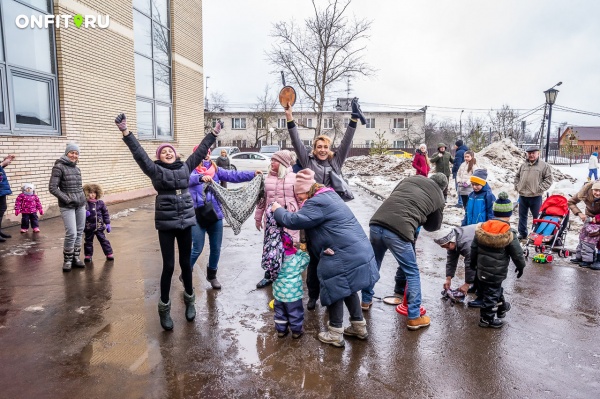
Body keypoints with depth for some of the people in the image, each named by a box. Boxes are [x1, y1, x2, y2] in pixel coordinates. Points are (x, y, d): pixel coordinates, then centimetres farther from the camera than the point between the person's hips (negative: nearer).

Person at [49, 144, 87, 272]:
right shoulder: (59, 167, -6)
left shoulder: (77, 169, 12)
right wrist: (67, 199, -15)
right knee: (71, 234, -10)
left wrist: (84, 200, 12)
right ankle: (67, 260, 9)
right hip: (67, 207, -6)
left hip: (81, 205, 6)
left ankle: (76, 257, 21)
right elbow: (52, 188, -10)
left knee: (79, 233, 8)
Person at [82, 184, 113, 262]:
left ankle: (109, 254, 13)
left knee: (103, 240, 6)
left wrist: (107, 223, 5)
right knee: (88, 241, 12)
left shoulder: (100, 203, -1)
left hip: (99, 226, 1)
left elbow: (105, 213, 6)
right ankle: (88, 255, 25)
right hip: (88, 227, 0)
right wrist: (84, 214, -23)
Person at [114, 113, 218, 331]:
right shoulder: (156, 170, -2)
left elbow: (200, 151, 14)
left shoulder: (185, 167, 7)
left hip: (186, 222, 3)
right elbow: (139, 153, -11)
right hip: (166, 225, -3)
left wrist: (213, 133, 20)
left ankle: (189, 300, 33)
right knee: (168, 266, 2)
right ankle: (164, 308, 20)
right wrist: (125, 132, -20)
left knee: (185, 263, 12)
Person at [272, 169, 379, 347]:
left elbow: (294, 220, -19)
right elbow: (307, 220, 25)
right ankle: (359, 326, 35)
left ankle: (335, 334, 20)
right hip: (357, 251, 10)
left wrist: (278, 210, -2)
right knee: (347, 288, 23)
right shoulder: (328, 195, 16)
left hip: (343, 256, -10)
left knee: (336, 290, 6)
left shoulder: (317, 202, -17)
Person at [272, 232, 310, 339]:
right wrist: (298, 251, 5)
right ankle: (297, 331, 31)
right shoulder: (297, 258, -19)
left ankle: (281, 330, 36)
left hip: (278, 292, 3)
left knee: (280, 312, 23)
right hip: (293, 293, -3)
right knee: (295, 313, 17)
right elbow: (306, 257, -1)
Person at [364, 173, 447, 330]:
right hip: (399, 231, -4)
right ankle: (414, 318, 21)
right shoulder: (439, 198, 17)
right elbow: (434, 226, 27)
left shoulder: (411, 178, 23)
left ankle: (366, 300, 42)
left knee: (373, 264, 26)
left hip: (376, 223, 4)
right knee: (412, 273, 15)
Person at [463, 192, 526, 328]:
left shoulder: (482, 228, -5)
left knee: (496, 289, 27)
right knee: (491, 293, 8)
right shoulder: (509, 234, -19)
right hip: (497, 272, -5)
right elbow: (517, 254, -11)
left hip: (482, 269, 5)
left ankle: (501, 307, 49)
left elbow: (473, 249, 3)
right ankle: (486, 319, 22)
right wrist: (521, 266, 9)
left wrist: (473, 264, 17)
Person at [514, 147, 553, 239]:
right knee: (522, 216, 11)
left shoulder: (544, 166, -3)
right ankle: (522, 233, 22)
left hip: (535, 196, -4)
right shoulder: (523, 165, 10)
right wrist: (517, 186, 8)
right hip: (522, 195, 4)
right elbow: (517, 176, 20)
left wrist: (539, 188, -13)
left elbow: (548, 179, -6)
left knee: (537, 216, 5)